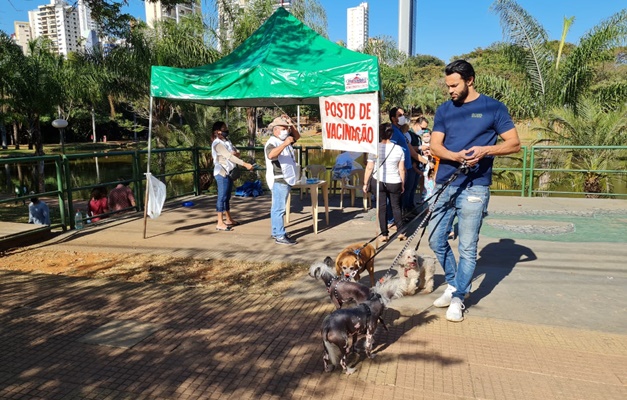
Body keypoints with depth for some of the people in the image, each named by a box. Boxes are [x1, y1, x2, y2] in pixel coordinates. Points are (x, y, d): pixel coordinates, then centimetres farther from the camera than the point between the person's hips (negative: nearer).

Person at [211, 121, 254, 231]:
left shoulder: (227, 141, 15)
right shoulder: (217, 143, -13)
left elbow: (237, 153, 11)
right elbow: (230, 157, -21)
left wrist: (236, 153, -15)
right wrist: (245, 164, -26)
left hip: (229, 172, 9)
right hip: (222, 173, -8)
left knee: (227, 197, 14)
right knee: (222, 197, -7)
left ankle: (228, 219, 23)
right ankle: (220, 223, -4)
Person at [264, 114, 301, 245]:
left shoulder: (283, 140, 15)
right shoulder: (272, 142, -13)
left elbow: (297, 136, 24)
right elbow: (271, 155, -34)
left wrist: (291, 124, 10)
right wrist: (285, 144, -41)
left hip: (285, 179, 10)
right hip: (279, 180, -10)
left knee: (277, 208, 15)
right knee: (279, 208, -9)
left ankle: (276, 232, 23)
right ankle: (280, 236, -8)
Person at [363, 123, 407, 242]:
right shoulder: (398, 149, -2)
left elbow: (369, 168, -6)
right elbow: (402, 169, 0)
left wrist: (365, 183, 3)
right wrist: (402, 184, 11)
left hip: (378, 182, -1)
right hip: (394, 182, 2)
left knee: (381, 208, 6)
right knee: (396, 207, 15)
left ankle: (384, 234, 7)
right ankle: (400, 232, 12)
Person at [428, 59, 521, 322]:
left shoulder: (493, 108, 1)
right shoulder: (444, 110, 10)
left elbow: (514, 143, 0)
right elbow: (435, 146, 3)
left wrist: (485, 150, -18)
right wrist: (457, 156, -17)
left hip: (474, 187, -4)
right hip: (444, 184, 4)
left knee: (467, 247, 1)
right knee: (435, 239, 7)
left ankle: (458, 297, 16)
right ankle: (454, 284, 29)